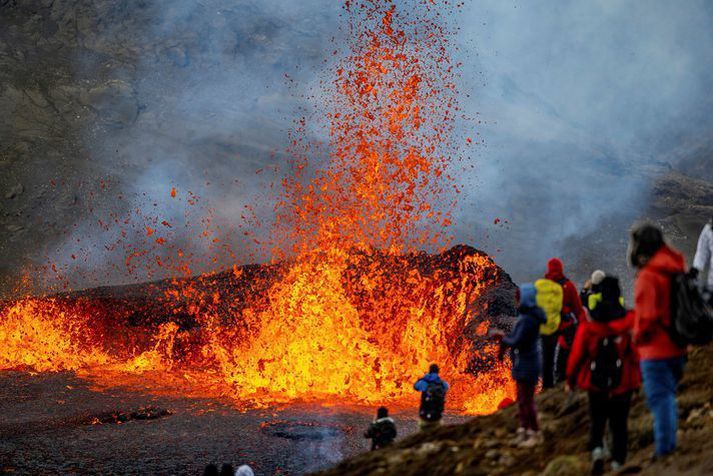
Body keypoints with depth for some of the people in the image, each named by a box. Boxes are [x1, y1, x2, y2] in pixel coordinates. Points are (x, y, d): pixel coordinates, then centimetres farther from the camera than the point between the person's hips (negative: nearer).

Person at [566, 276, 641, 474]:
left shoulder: (588, 323, -6)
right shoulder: (629, 320, -8)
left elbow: (577, 352, -3)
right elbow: (637, 352, -6)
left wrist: (571, 379, 7)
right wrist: (638, 376, 7)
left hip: (596, 383, 0)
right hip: (623, 382, 0)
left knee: (597, 421, 13)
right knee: (619, 424, 11)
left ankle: (597, 450, -13)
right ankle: (617, 463, 9)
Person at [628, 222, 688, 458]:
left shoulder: (648, 276, -20)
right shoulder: (676, 269, 7)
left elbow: (646, 315, -22)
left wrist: (638, 336, -5)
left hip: (656, 349, -9)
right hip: (677, 347, 9)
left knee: (660, 399, -3)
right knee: (668, 397, 21)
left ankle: (663, 450, -1)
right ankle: (670, 447, 29)